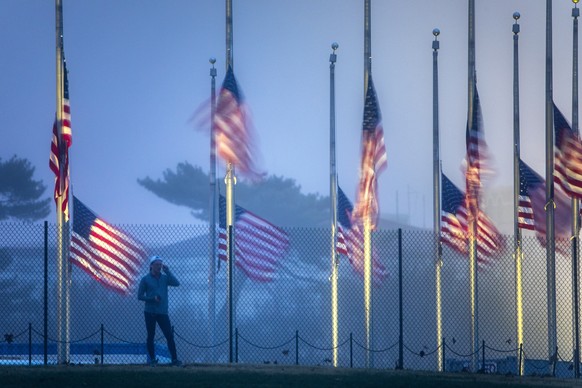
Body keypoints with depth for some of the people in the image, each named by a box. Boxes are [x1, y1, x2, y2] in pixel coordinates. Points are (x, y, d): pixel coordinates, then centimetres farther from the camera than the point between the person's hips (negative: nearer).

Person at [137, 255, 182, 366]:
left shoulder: (165, 277, 8)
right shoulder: (145, 279, 1)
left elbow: (176, 283, -8)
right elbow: (140, 296, 1)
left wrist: (167, 271, -11)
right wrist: (153, 298, -14)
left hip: (163, 312, 2)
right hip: (150, 312, -2)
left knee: (170, 336, -5)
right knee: (151, 336, 3)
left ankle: (174, 359, -3)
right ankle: (152, 359, 10)